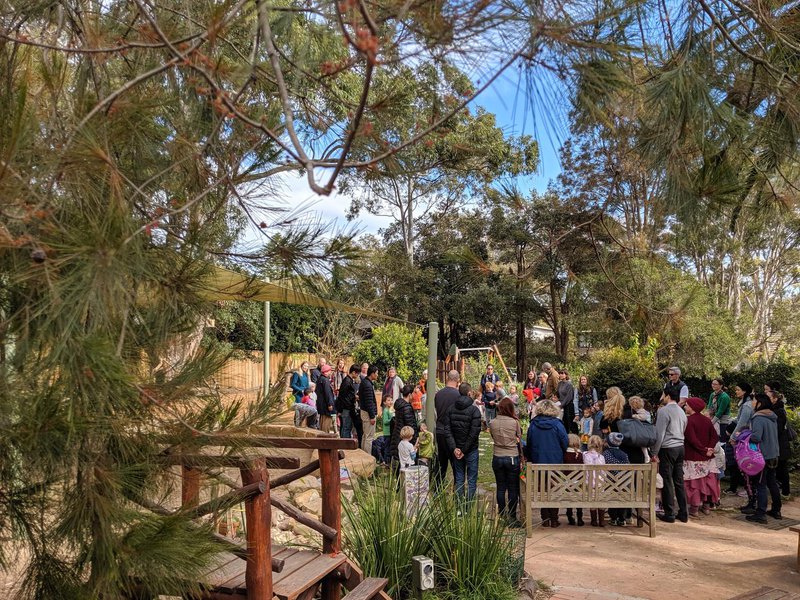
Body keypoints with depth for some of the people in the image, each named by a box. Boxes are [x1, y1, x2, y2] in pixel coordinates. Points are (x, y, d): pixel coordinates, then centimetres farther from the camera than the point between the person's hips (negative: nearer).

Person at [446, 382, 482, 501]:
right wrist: (465, 450, -11)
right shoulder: (474, 410, -13)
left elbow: (448, 431, -4)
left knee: (459, 478, 13)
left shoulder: (451, 410, 0)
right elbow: (474, 432, -17)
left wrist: (454, 448, -7)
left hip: (456, 450, 4)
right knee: (471, 479, 5)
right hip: (471, 450, -4)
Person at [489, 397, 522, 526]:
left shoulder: (492, 423, -3)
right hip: (512, 458, -3)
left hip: (497, 458, 3)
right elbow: (519, 438, 1)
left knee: (500, 488, 13)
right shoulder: (515, 422, -10)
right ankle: (512, 517, 10)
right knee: (513, 489, 6)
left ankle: (502, 515, 21)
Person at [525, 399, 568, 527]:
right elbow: (565, 444, -6)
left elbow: (528, 445, 4)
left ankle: (545, 519, 13)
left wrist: (530, 459, 18)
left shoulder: (533, 425, -4)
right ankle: (554, 519, 12)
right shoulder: (557, 424, -11)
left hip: (538, 463, 2)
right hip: (555, 463, -2)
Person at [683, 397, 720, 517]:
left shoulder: (688, 420, -15)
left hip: (692, 457, -6)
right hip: (707, 457, 6)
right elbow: (715, 436, 2)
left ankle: (694, 508, 4)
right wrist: (709, 448, -7)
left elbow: (692, 439, -22)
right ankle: (706, 506, 22)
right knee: (707, 480, 14)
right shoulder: (707, 420, 6)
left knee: (693, 482, 1)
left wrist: (704, 450, -14)